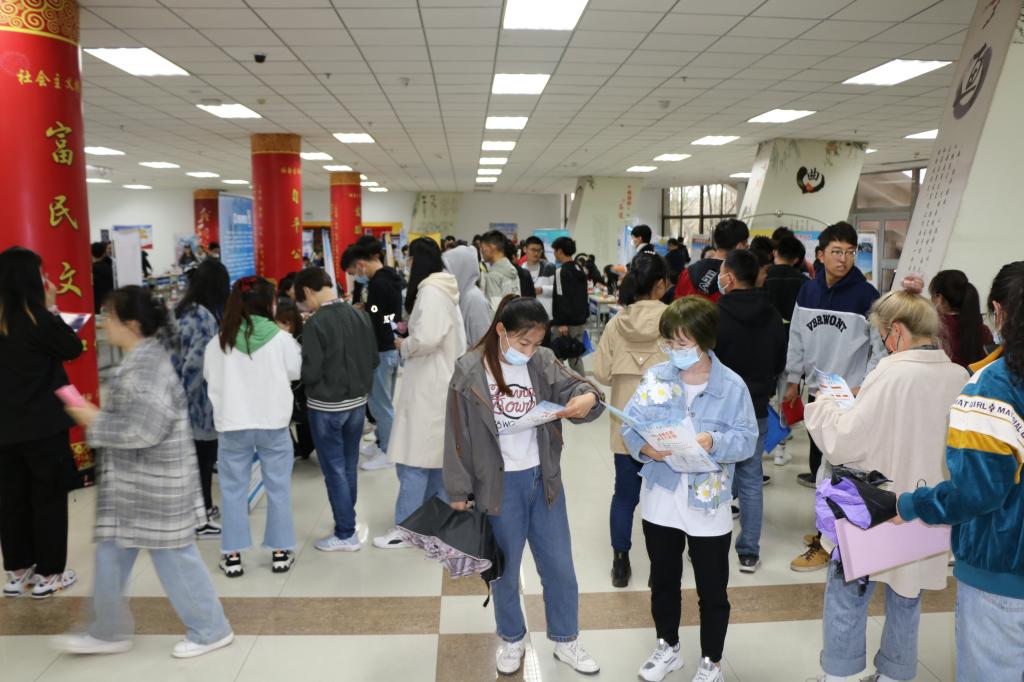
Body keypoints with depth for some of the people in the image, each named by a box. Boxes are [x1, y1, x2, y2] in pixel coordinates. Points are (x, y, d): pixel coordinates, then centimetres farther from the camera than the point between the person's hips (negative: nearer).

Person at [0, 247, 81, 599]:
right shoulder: (38, 319, -16)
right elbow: (73, 348, -4)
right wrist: (52, 309, -1)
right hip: (44, 425, -6)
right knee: (49, 498, 6)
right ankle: (49, 574, 15)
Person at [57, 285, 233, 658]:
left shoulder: (146, 366, -23)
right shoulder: (142, 359, 9)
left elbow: (144, 430, -27)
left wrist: (95, 422, -15)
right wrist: (100, 416, 10)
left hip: (154, 485, -10)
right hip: (134, 483, 10)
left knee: (174, 558, 4)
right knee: (112, 555, 18)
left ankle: (211, 630, 20)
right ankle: (108, 631, 34)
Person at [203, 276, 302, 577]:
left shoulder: (218, 342, -5)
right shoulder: (280, 338, -10)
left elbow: (209, 378, 7)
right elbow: (295, 372, 3)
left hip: (232, 425, 1)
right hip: (274, 422, -1)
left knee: (233, 490, 12)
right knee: (278, 488, 11)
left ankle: (232, 556, 18)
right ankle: (280, 552, 19)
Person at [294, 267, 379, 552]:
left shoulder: (316, 323, -19)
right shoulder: (361, 315, -2)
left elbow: (310, 373, -19)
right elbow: (374, 360, 4)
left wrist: (295, 366, 2)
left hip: (326, 407, -6)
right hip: (357, 402, 6)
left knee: (334, 470, 5)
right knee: (349, 467, 18)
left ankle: (346, 534, 13)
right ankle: (347, 521, 32)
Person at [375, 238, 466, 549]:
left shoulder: (431, 291, -18)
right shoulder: (442, 289, 12)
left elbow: (426, 339, -28)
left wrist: (404, 345, -10)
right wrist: (410, 331, 5)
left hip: (427, 386, -10)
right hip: (440, 381, 10)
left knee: (414, 456, -2)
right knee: (437, 454, 17)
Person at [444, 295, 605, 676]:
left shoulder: (543, 363, -3)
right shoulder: (470, 372, -13)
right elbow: (458, 435, -8)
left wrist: (588, 398, -39)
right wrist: (458, 493, -6)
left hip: (543, 479, 3)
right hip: (498, 484, -3)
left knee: (559, 566, 15)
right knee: (506, 570, 16)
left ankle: (565, 640, 37)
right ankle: (512, 639, 40)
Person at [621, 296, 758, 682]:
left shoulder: (732, 386, -11)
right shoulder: (655, 378, -4)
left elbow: (746, 440, -11)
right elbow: (629, 424, -4)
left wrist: (714, 442, -30)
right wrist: (642, 445, -25)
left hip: (707, 505, -2)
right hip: (660, 501, 3)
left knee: (712, 591, 13)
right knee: (663, 580, 21)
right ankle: (667, 647, 44)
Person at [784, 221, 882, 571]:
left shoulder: (866, 294, -10)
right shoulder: (808, 290, 4)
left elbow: (881, 346, -8)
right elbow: (797, 338, 12)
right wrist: (793, 379, 12)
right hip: (817, 391, 6)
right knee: (820, 461, 15)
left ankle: (825, 543, 7)